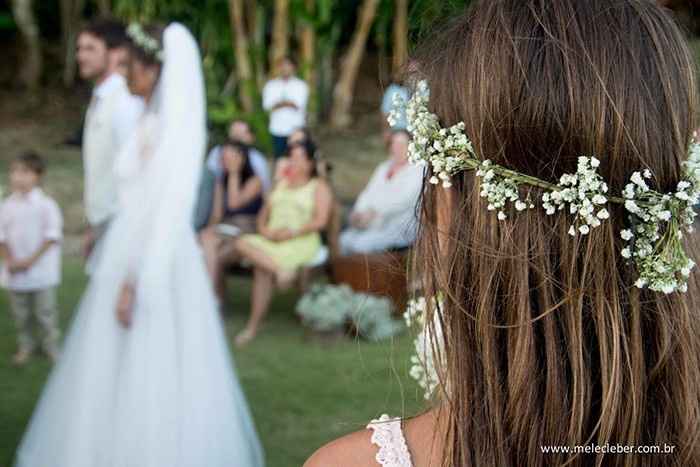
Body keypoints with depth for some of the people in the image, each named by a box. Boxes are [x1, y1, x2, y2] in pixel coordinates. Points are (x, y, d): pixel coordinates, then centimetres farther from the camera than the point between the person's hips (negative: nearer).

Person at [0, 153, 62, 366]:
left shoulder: (46, 204, -8)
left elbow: (52, 236, -11)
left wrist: (31, 260, -16)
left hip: (41, 272, -3)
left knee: (45, 312, 5)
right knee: (20, 313, 12)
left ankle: (51, 344, 21)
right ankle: (25, 345, 28)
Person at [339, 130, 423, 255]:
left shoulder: (416, 171, -5)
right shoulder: (383, 168, 20)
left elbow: (402, 200, -17)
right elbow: (368, 193, 15)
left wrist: (374, 212, -24)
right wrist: (358, 212, -5)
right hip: (372, 224, 7)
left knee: (361, 244, -26)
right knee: (345, 240, -14)